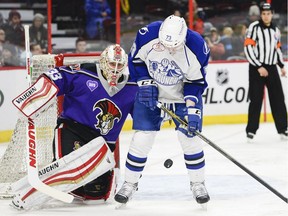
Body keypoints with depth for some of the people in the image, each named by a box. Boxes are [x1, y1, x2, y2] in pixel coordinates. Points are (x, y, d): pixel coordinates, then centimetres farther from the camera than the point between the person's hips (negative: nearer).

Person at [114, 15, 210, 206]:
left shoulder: (197, 47, -26)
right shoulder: (147, 35, -26)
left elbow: (196, 82, -15)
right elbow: (136, 59, -6)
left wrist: (192, 109, -22)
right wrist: (145, 83, -15)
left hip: (183, 96, 0)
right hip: (151, 94, 1)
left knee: (190, 138, -8)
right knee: (142, 138, -4)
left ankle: (198, 183, 10)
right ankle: (130, 183, 12)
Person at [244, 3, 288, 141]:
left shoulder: (275, 30, 12)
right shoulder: (254, 27, -8)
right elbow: (248, 48, -14)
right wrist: (259, 67, -17)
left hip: (271, 68, 5)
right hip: (256, 69, -5)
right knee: (256, 100, -5)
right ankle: (251, 130, 2)